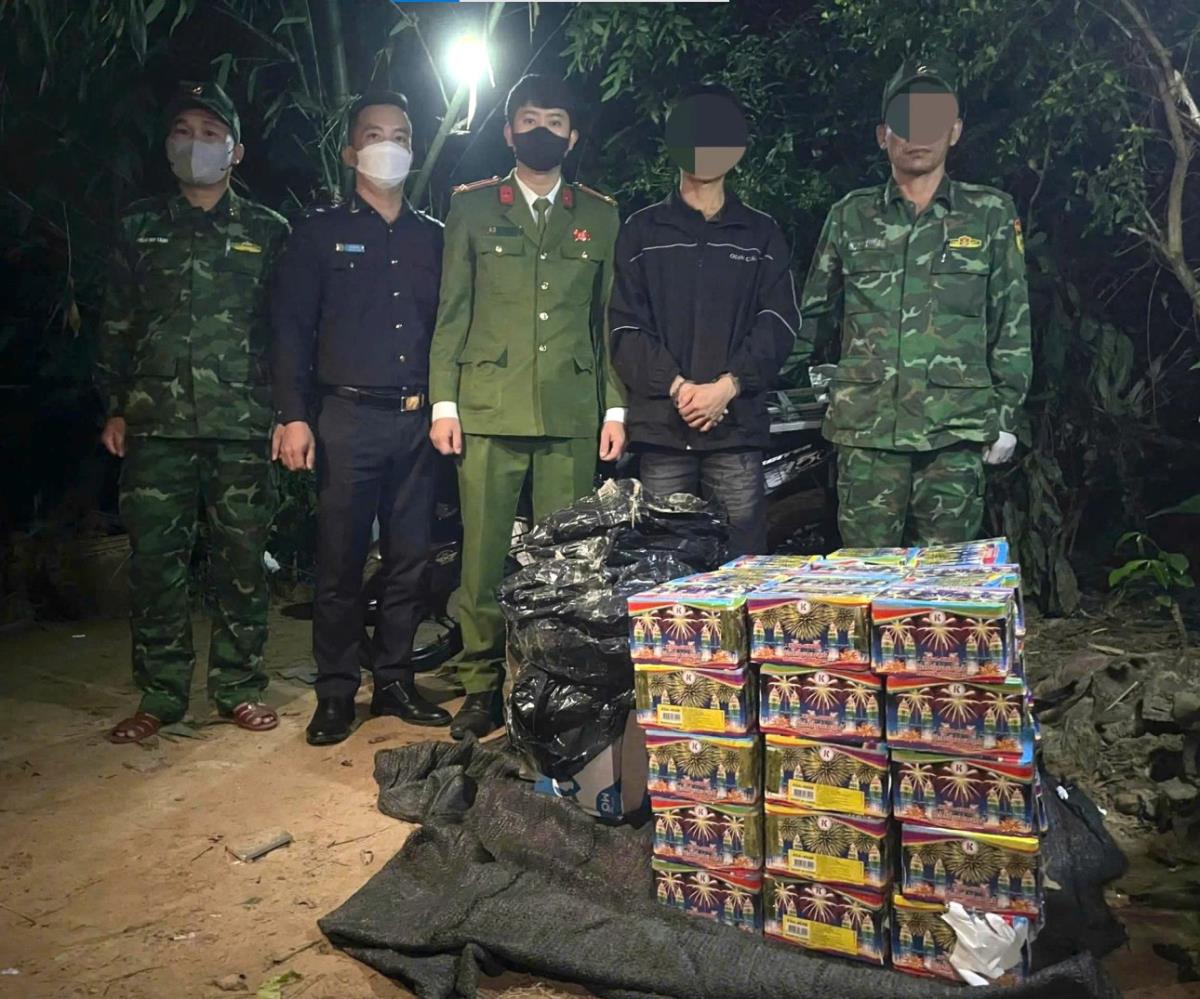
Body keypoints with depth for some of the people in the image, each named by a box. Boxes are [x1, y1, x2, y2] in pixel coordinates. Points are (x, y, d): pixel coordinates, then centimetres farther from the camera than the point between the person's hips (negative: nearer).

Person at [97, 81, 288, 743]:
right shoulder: (140, 227, 15)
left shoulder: (266, 232, 10)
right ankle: (160, 695, 13)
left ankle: (238, 688, 12)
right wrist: (115, 406, 8)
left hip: (241, 424, -1)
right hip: (156, 422, 2)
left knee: (242, 558, 0)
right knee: (155, 557, 1)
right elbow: (116, 324, 15)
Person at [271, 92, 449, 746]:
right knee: (340, 562, 0)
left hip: (418, 420, 3)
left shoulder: (433, 239, 16)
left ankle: (394, 681, 19)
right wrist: (292, 416, -9)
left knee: (410, 559, 7)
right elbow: (290, 329, 1)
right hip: (348, 417, -3)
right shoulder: (320, 234, 8)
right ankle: (335, 693, 11)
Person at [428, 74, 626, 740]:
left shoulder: (599, 216, 15)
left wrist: (616, 408, 5)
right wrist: (443, 401, -1)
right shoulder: (472, 207, 12)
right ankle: (481, 689, 15)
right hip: (487, 409, 0)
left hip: (573, 413, 1)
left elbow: (612, 321, 13)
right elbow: (450, 311, 8)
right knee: (482, 556, 1)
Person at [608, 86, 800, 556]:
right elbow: (625, 326, 3)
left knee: (742, 561, -1)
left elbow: (778, 322, 4)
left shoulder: (761, 234, 14)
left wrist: (728, 385, -11)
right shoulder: (642, 231, 12)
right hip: (660, 425, 0)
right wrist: (676, 386, -11)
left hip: (737, 426, 0)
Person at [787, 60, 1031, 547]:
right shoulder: (851, 216, 10)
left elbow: (1012, 322, 7)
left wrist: (1006, 414, 3)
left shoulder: (991, 214, 7)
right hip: (866, 431, 1)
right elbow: (816, 315, 14)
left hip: (956, 433, 0)